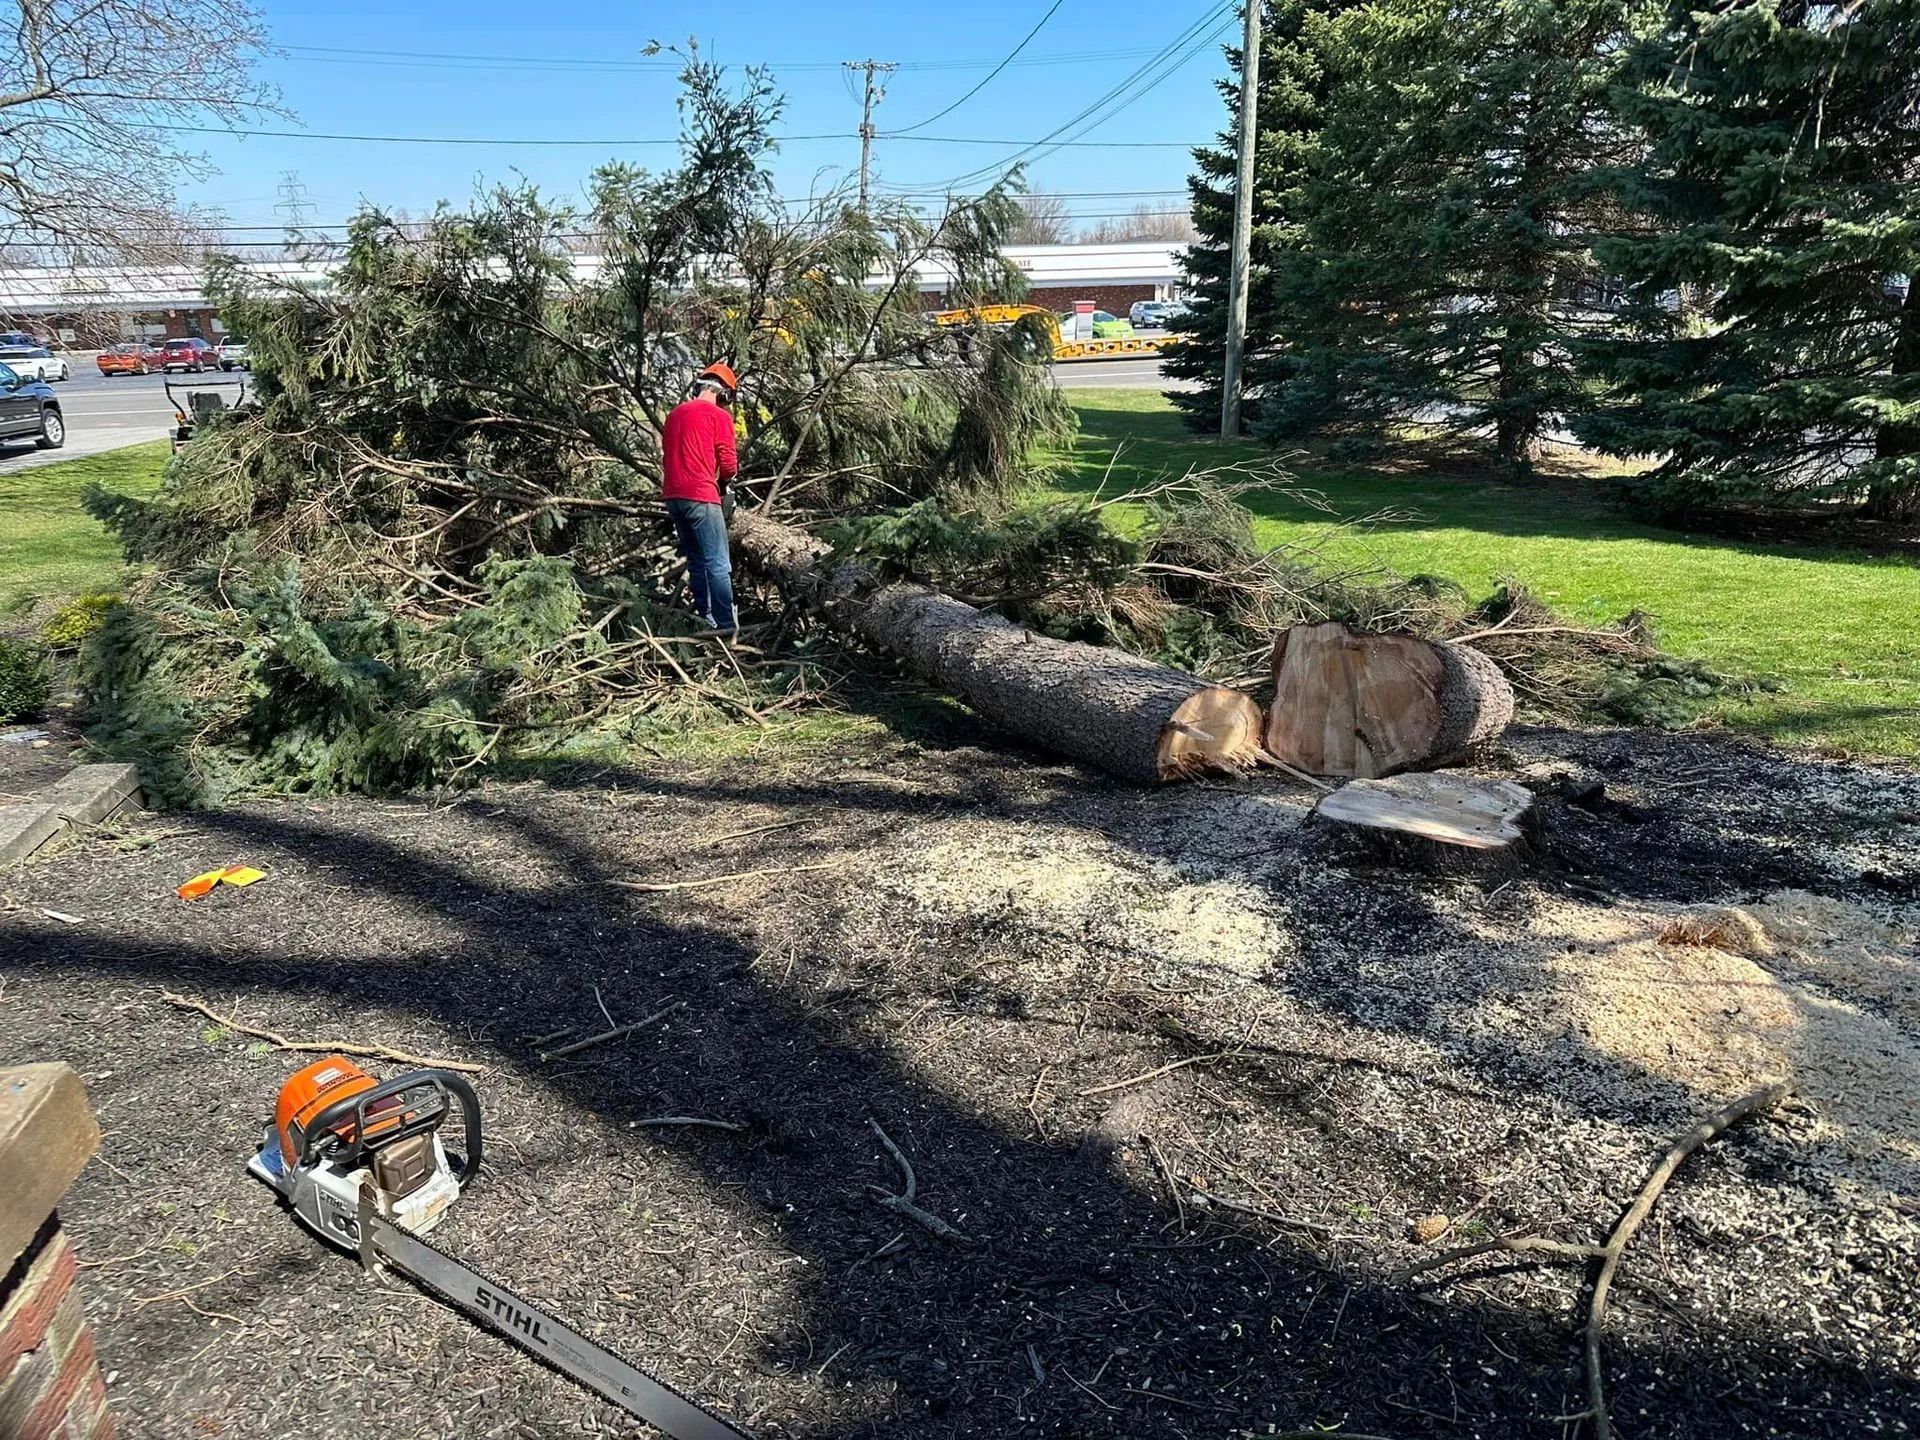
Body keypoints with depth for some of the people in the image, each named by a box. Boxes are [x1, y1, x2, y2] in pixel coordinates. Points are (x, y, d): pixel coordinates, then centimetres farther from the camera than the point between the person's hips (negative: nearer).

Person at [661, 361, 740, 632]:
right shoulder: (719, 416, -5)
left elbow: (667, 455, 20)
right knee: (718, 564, -6)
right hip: (700, 497, -7)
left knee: (696, 561, 15)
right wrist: (725, 476, 14)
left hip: (673, 496, 7)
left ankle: (706, 620, 19)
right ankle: (726, 626, -9)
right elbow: (729, 466, -6)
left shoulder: (675, 413, 15)